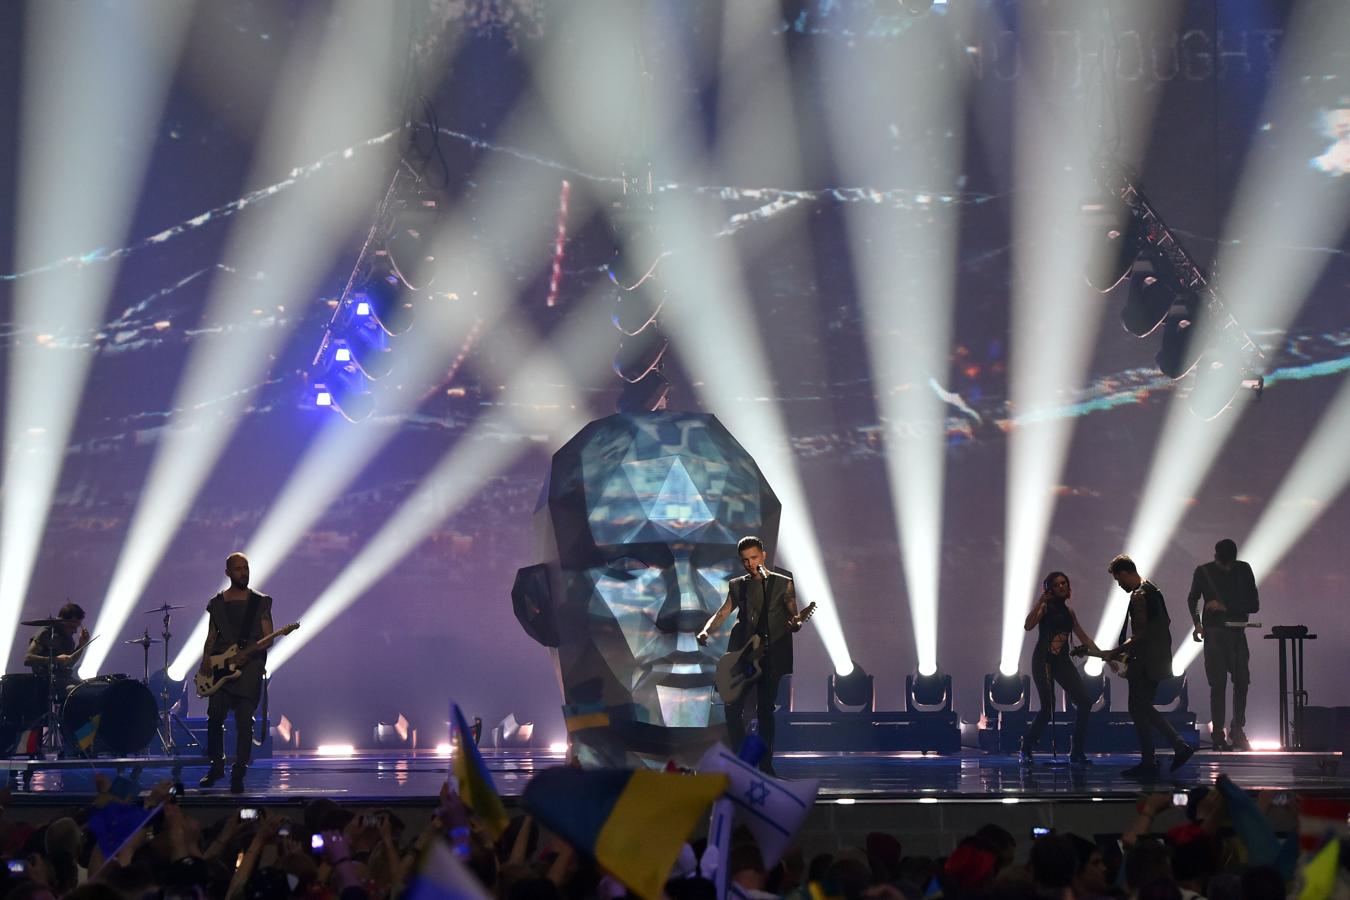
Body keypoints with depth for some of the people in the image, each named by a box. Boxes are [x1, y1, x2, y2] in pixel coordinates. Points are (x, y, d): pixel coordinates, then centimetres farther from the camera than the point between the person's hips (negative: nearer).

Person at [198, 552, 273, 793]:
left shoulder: (260, 602, 8)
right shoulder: (217, 603, 13)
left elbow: (268, 638, 3)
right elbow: (211, 637, 14)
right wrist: (206, 659, -2)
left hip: (249, 666, -2)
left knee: (244, 722, -7)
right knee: (215, 717, -1)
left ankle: (238, 773, -3)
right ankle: (216, 766, 17)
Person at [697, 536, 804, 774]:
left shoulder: (783, 584, 4)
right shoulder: (737, 586, 13)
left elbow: (793, 616, 2)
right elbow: (722, 614, 9)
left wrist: (795, 624, -22)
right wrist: (706, 631, -10)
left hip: (772, 655, -3)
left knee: (765, 709, -2)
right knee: (733, 706, -5)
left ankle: (765, 763, 5)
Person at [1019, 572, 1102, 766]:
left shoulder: (1069, 611, 16)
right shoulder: (1045, 607, 0)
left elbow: (1083, 638, 20)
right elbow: (1028, 626, -17)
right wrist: (1040, 601, -19)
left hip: (1062, 661, 6)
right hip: (1043, 660, -6)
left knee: (1084, 702, -9)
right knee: (1047, 708, -13)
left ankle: (1076, 753, -3)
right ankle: (1026, 748, 8)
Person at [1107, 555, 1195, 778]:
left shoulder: (1139, 596, -18)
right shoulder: (1153, 590, 13)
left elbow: (1140, 635, -23)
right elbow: (1166, 622, 21)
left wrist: (1118, 652, -13)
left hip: (1145, 663, -10)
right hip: (1158, 658, 10)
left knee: (1139, 710, -2)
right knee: (1145, 708, 16)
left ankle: (1148, 763, 2)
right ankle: (1180, 746, 11)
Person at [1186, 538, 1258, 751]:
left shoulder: (1244, 570, 3)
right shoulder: (1203, 572, 1)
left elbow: (1254, 605, 1)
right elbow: (1192, 600, 14)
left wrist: (1226, 607, -10)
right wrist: (1197, 623, -1)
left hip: (1237, 633, 2)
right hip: (1214, 635, -2)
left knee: (1241, 682, -1)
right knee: (1218, 684, -6)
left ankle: (1237, 732, 11)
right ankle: (1218, 736, -4)